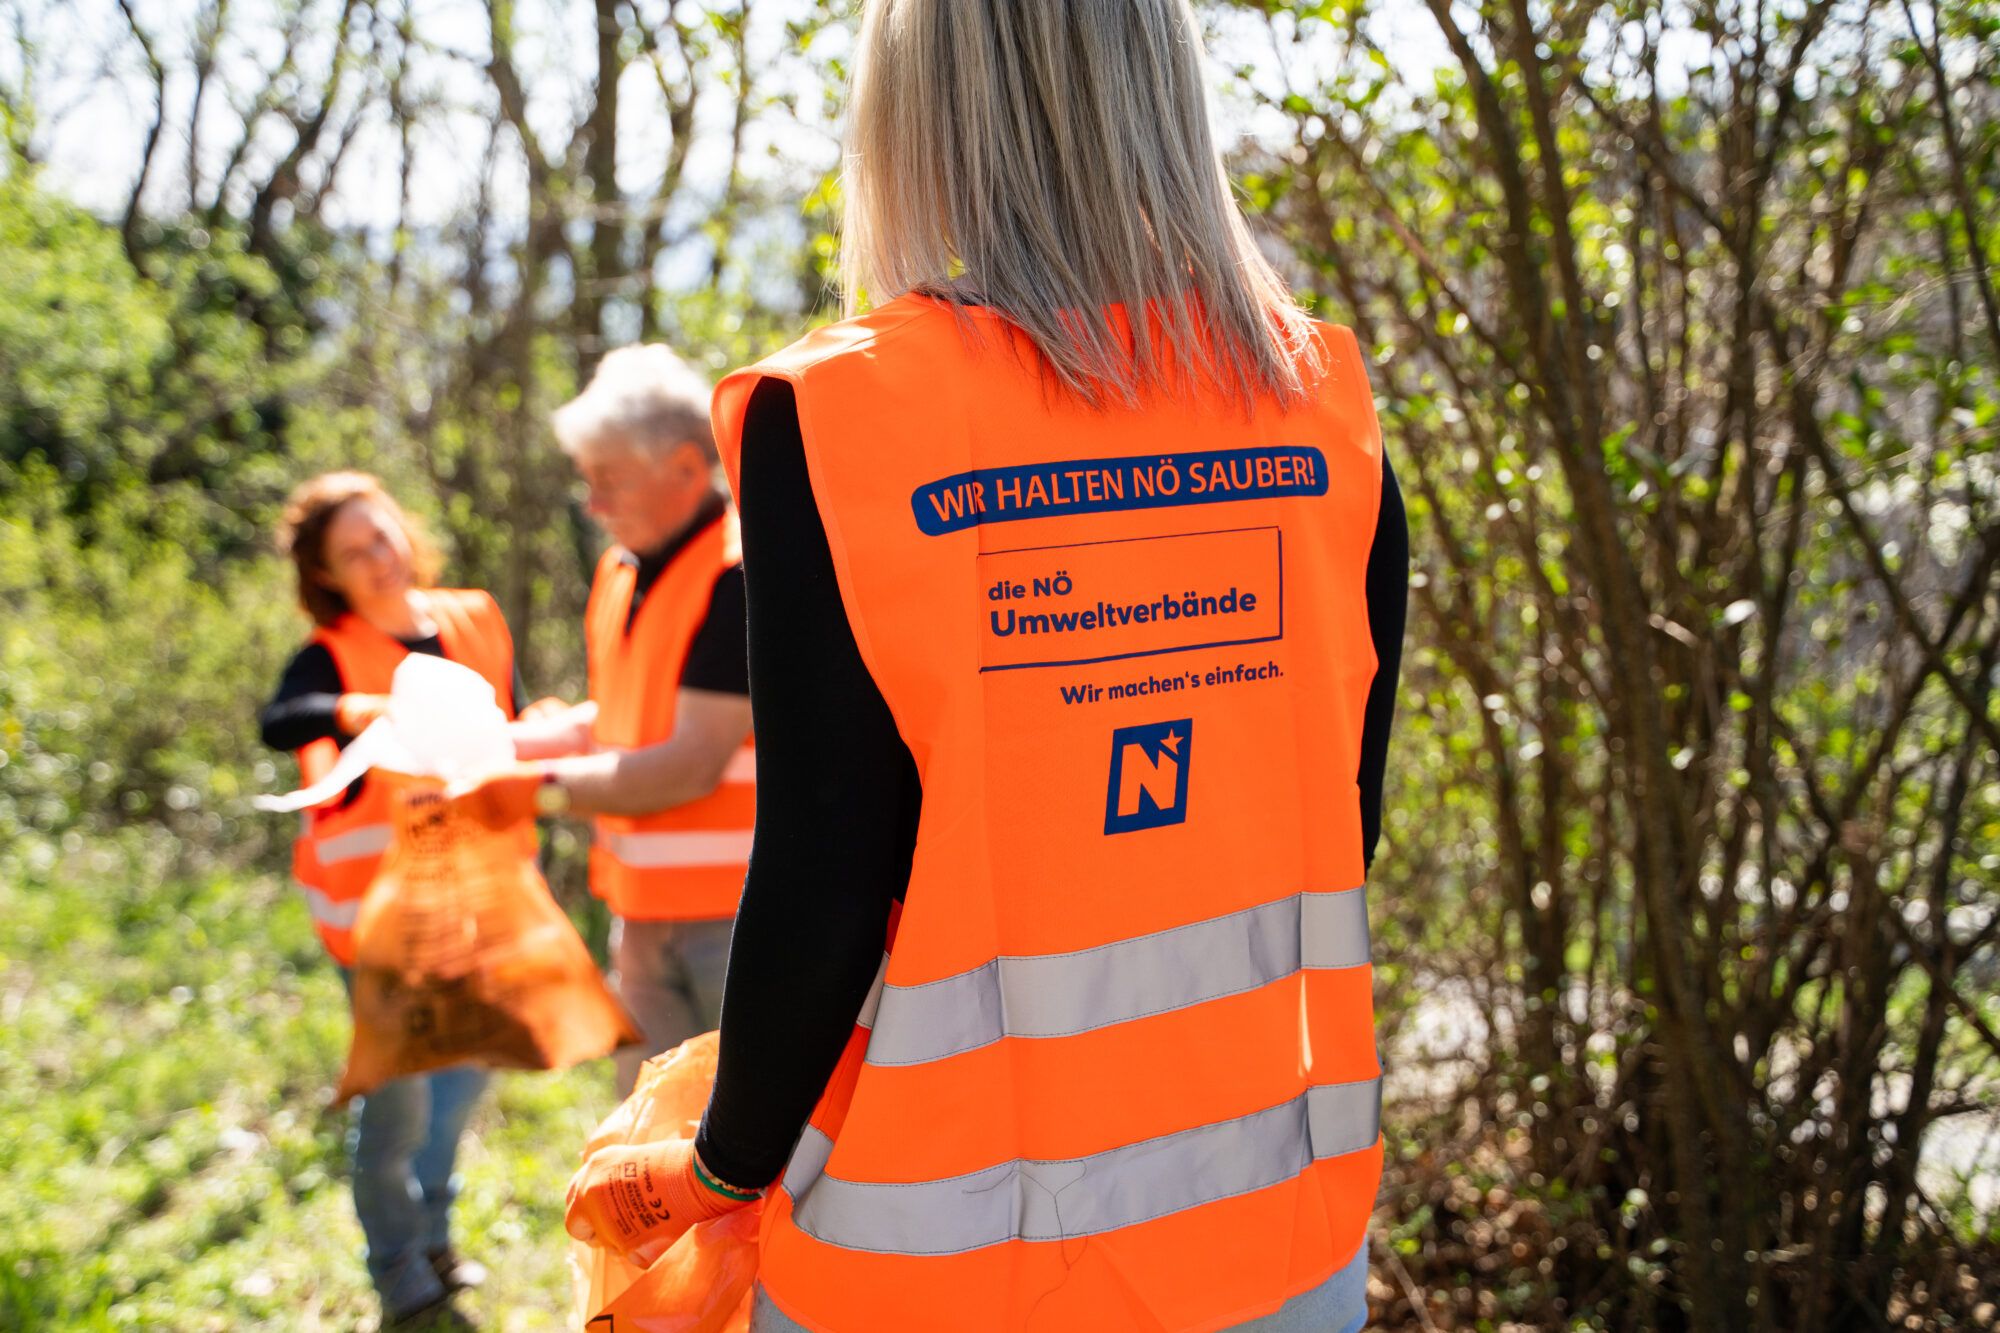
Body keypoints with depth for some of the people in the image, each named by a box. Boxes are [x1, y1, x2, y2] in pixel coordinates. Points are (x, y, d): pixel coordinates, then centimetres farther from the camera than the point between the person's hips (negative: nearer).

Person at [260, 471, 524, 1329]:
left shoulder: (476, 624, 3)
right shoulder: (333, 655, -13)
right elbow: (277, 723, -34)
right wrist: (354, 711, -51)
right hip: (376, 898, -5)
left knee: (468, 1062, 17)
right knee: (396, 1082, -2)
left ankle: (430, 1232, 39)